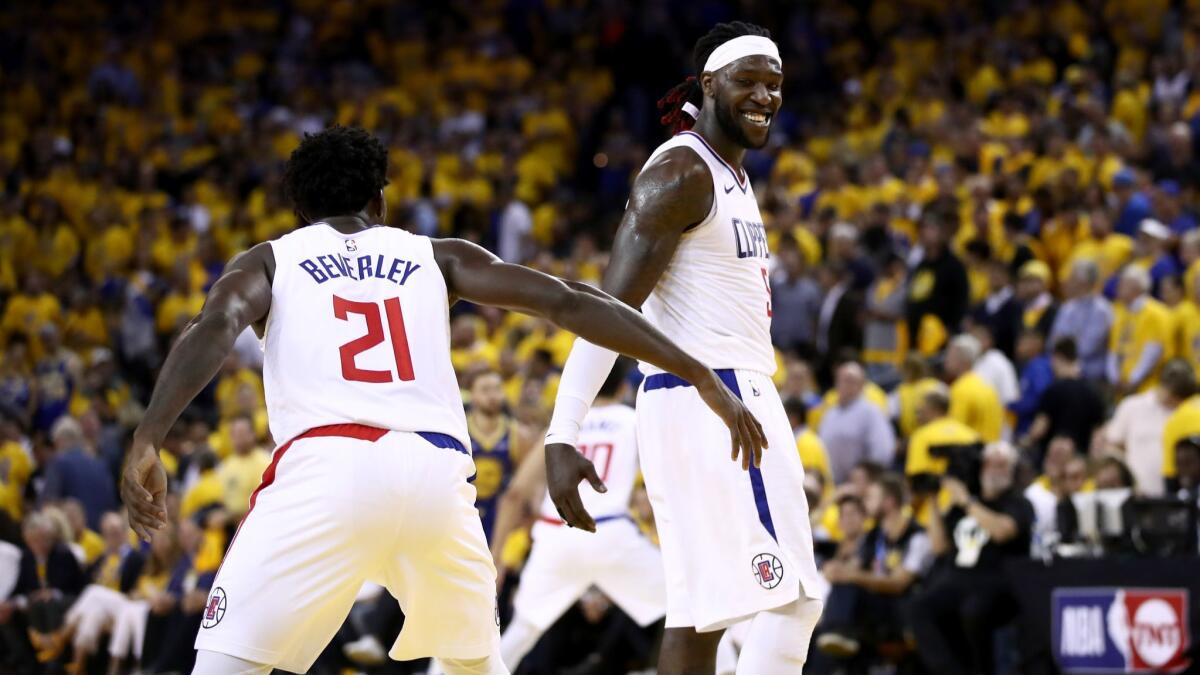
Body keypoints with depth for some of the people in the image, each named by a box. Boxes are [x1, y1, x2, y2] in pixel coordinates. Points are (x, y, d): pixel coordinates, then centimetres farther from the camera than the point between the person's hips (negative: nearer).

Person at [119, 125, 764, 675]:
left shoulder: (267, 261, 23)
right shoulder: (436, 257, 27)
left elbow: (214, 327, 0)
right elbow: (566, 301, 17)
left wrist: (146, 442, -12)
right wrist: (702, 377, 16)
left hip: (324, 466, -2)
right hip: (435, 471, 2)